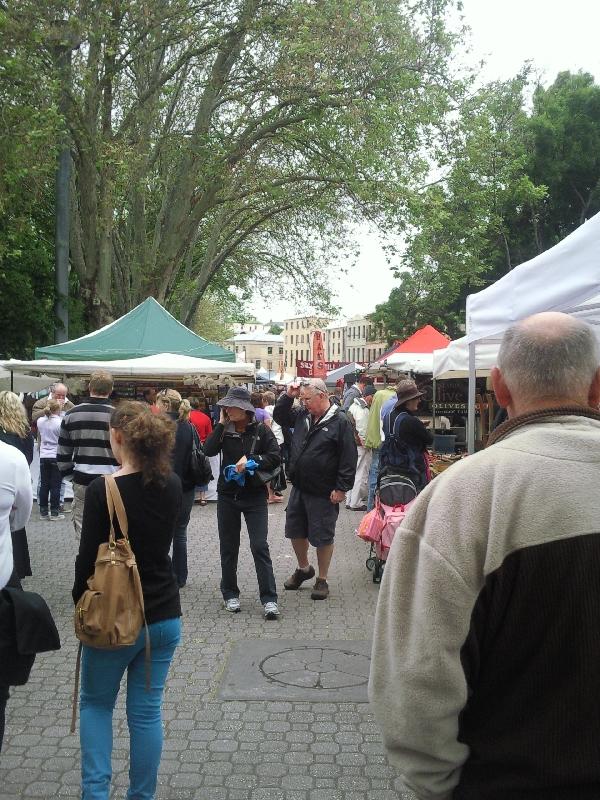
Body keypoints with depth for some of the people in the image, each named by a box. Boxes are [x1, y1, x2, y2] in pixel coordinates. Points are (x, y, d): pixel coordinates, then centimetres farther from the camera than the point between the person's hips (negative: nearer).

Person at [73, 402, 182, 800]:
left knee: (95, 703, 19)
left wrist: (81, 602, 5)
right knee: (147, 710, 14)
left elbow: (88, 556, -13)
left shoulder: (102, 490, -18)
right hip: (165, 616, 4)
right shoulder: (172, 486, -3)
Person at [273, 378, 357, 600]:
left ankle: (322, 580, 21)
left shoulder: (340, 422, -14)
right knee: (295, 530, 17)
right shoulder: (302, 416, 6)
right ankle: (303, 568, 38)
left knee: (322, 536, 5)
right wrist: (288, 396, 4)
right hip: (299, 488, 7)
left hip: (323, 493, -7)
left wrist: (342, 488, -17)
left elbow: (348, 457, -16)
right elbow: (279, 416, 22)